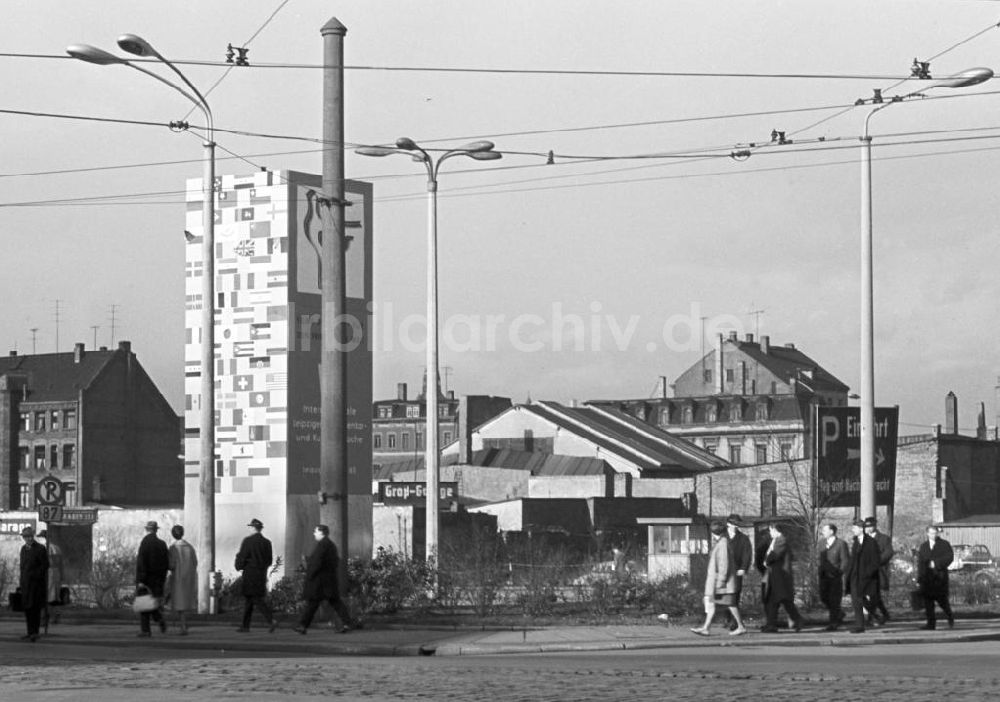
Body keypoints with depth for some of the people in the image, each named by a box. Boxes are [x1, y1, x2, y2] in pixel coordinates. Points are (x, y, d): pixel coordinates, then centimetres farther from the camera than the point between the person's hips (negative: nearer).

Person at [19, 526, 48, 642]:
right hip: (25, 583, 7)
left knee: (35, 607, -10)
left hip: (37, 582, -7)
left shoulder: (40, 549, -7)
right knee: (27, 608, 6)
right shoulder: (23, 549, 13)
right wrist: (21, 582, 13)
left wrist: (34, 575, -13)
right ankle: (30, 632, 12)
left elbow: (45, 565, -10)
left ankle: (35, 633, -9)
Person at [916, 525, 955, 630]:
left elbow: (949, 557, -6)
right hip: (926, 577, 4)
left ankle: (950, 618, 19)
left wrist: (936, 563, -15)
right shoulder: (923, 547, 18)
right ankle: (931, 623, -1)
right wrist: (919, 579, 10)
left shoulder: (944, 545, 7)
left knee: (942, 600, -5)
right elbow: (920, 563, 16)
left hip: (940, 577, -3)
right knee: (927, 601, -4)